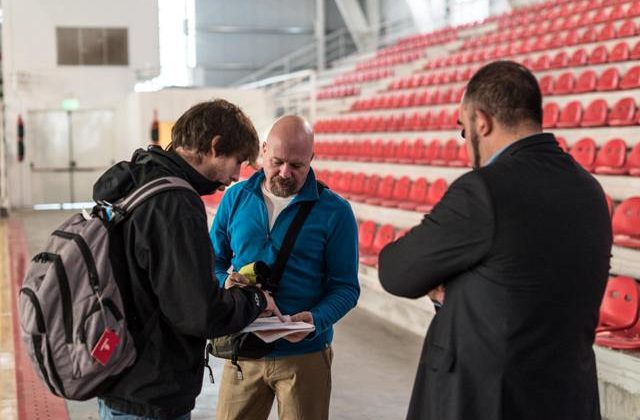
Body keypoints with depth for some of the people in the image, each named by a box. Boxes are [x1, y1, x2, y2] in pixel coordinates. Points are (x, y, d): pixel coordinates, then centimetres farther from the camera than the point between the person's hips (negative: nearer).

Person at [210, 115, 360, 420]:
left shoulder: (335, 211, -6)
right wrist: (225, 283, -12)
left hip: (305, 354, -2)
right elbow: (214, 262, 10)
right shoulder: (236, 198, 2)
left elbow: (345, 287, -6)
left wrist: (316, 320, -24)